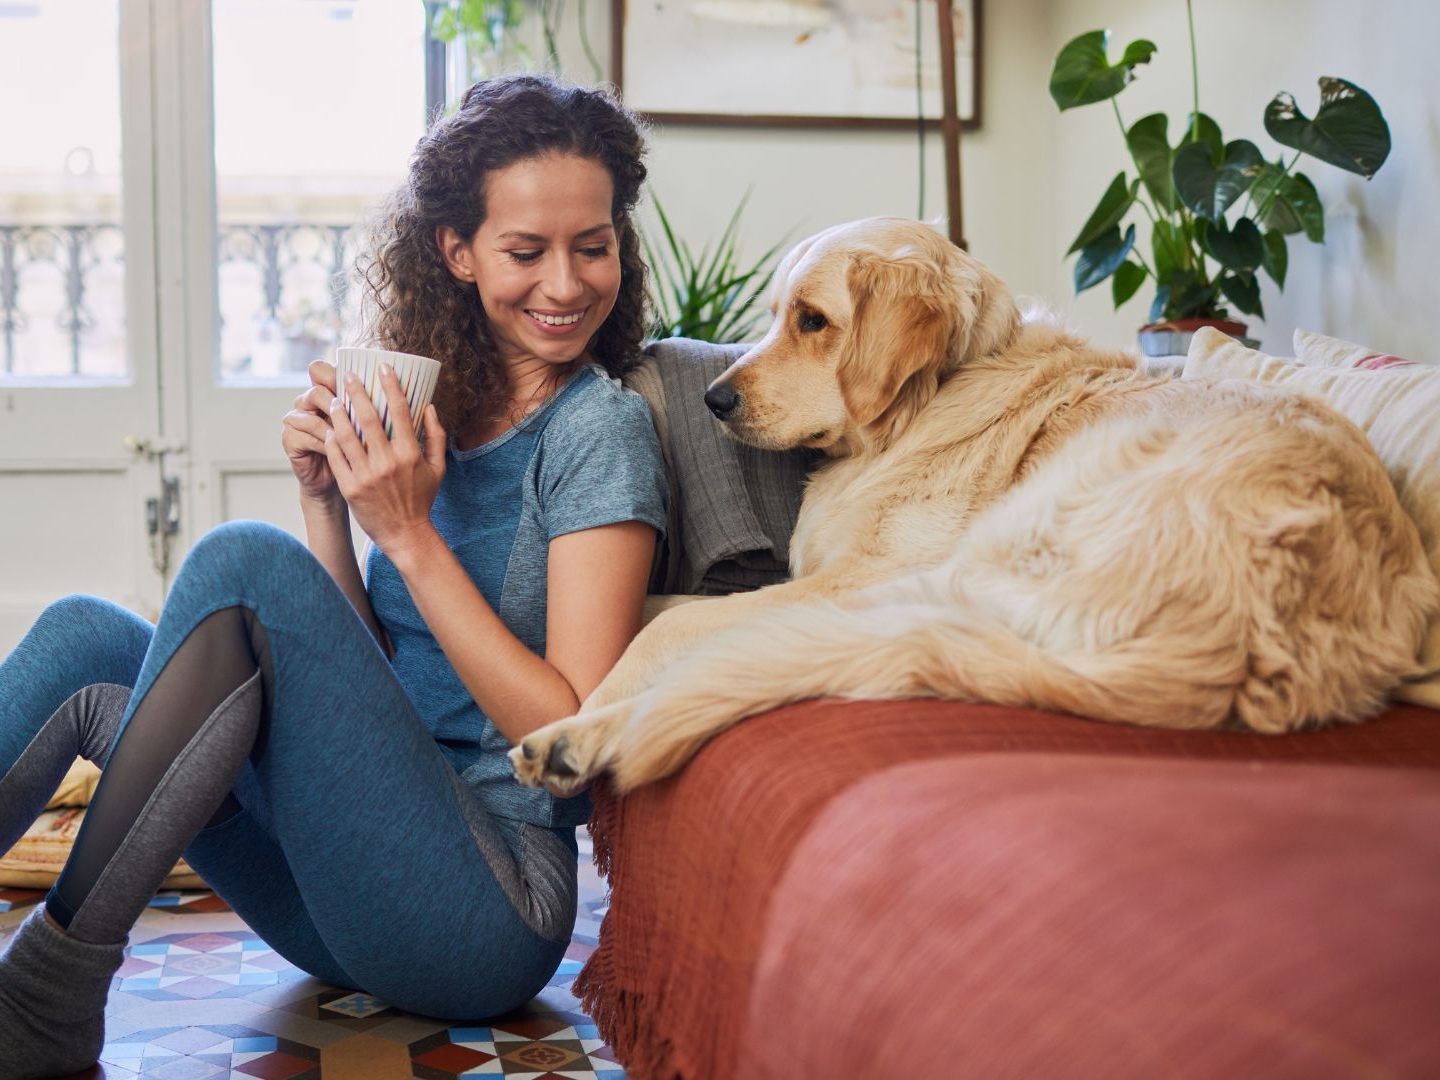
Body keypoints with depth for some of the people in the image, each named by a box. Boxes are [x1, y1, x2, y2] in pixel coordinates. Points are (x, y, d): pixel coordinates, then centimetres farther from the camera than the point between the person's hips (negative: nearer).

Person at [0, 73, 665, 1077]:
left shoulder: (602, 425, -7)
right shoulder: (437, 411, 12)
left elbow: (576, 735, -14)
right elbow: (361, 674, 10)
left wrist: (410, 536, -16)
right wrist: (329, 502, -4)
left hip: (490, 909, -7)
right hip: (359, 902, 7)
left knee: (244, 560, -21)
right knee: (87, 636, -2)